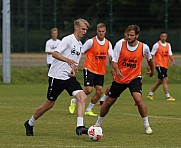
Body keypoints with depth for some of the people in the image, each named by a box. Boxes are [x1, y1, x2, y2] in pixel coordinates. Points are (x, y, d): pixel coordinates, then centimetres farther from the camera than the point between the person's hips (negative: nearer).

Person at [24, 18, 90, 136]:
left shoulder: (80, 45, 14)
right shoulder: (68, 39, -10)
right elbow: (55, 54, -21)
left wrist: (73, 70, 4)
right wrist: (67, 60, -36)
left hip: (69, 77, 7)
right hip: (57, 76, -7)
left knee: (83, 97, -16)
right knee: (49, 104, 3)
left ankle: (80, 127, -22)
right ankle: (30, 124, 25)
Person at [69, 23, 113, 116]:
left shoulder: (108, 43, 5)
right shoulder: (91, 41, -9)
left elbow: (111, 56, 3)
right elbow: (80, 52, -6)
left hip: (101, 71, 5)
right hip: (90, 69, -5)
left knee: (99, 91, -2)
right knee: (89, 89, -15)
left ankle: (88, 110, 12)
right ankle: (74, 102, 10)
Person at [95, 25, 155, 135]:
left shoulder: (144, 47, -9)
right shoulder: (120, 44, -11)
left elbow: (149, 59, 13)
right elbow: (114, 60, -9)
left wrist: (152, 71, 28)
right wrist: (117, 70, -29)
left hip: (134, 77, -1)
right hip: (120, 78, 1)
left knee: (138, 99, -25)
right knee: (109, 102, 9)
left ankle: (147, 125, -12)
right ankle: (98, 123, 30)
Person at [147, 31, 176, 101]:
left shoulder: (168, 45, 12)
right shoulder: (157, 45, -7)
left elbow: (170, 54, 8)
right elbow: (152, 55, -5)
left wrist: (173, 60, -11)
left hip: (165, 65, 8)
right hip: (159, 65, -7)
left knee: (160, 81, 14)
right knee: (165, 79, -16)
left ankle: (150, 94, 26)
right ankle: (168, 96, -18)